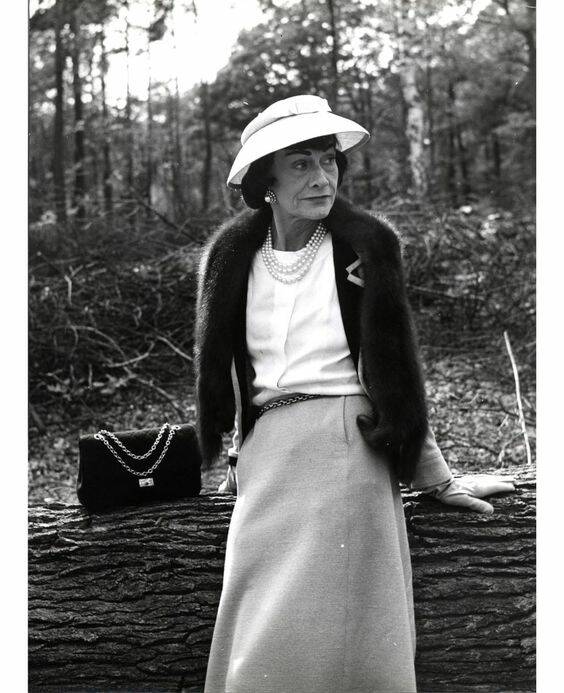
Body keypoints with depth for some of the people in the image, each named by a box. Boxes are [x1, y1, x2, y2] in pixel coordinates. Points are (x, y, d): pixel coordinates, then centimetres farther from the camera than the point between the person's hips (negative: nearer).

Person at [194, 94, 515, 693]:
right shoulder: (231, 258, 6)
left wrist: (439, 481, 7)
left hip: (349, 451, -3)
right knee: (260, 643, 2)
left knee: (344, 640, -5)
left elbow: (394, 375, 5)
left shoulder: (365, 248, 0)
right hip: (266, 459, 3)